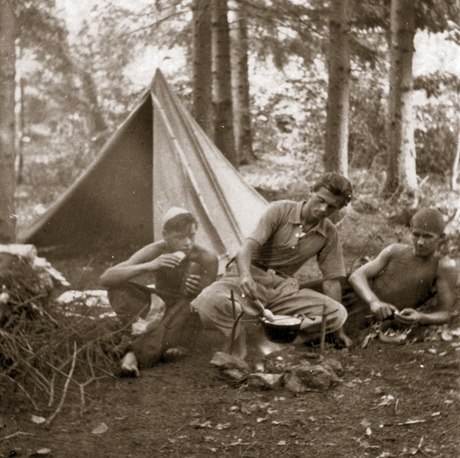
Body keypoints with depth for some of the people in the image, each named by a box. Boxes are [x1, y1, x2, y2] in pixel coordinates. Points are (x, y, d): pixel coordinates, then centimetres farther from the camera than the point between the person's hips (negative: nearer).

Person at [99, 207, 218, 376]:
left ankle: (136, 354, -36)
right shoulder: (156, 252, -19)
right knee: (119, 287, -20)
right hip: (160, 312, 2)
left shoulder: (206, 259, -21)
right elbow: (105, 278, -28)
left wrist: (196, 292, -39)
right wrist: (149, 266, -40)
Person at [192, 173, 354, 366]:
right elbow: (249, 245, -21)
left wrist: (336, 331, 3)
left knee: (338, 313, -23)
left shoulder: (329, 234, 2)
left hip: (282, 288, 4)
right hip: (251, 279, -4)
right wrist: (245, 275, -44)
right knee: (209, 302, -37)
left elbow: (331, 279, 6)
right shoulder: (280, 210, -10)